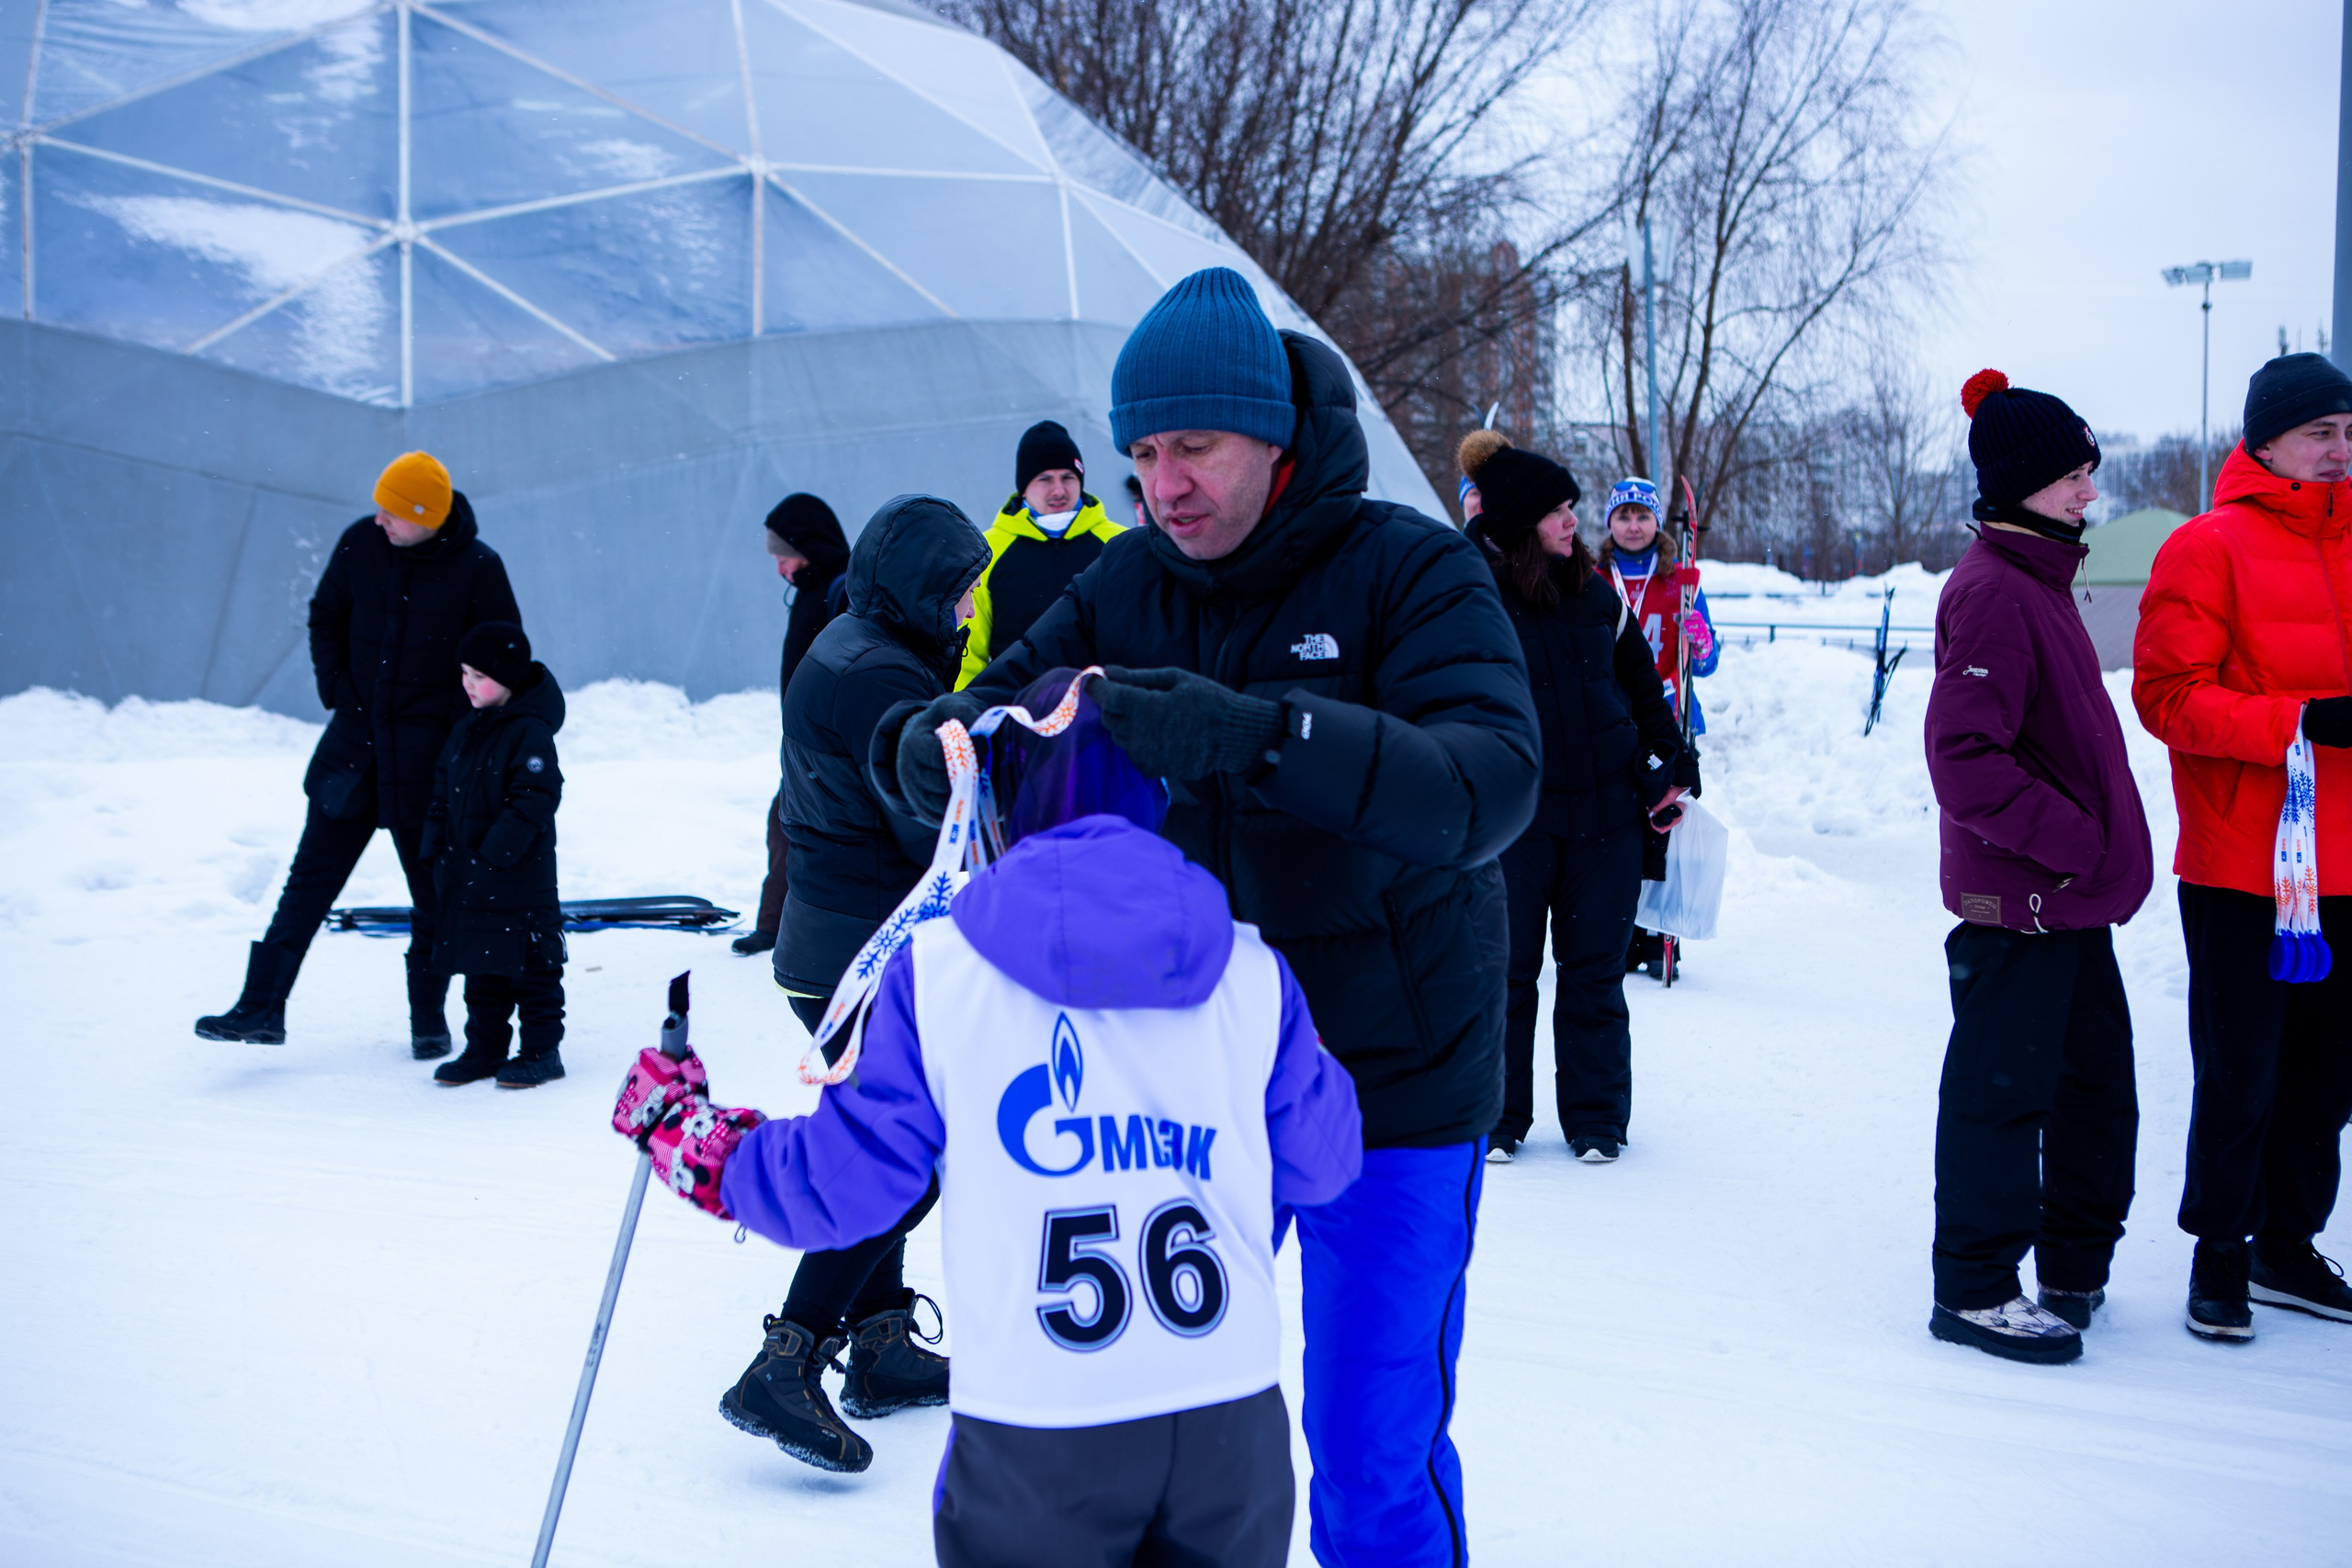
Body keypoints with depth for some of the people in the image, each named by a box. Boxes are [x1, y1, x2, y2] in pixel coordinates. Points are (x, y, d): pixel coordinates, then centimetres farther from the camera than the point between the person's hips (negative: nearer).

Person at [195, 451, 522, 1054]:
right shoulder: (360, 543, -2)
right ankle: (262, 1007, 6)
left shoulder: (478, 568, -11)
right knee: (310, 876, 3)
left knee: (432, 886, 7)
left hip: (429, 751, -3)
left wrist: (455, 723, -8)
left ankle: (429, 1019, 21)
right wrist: (336, 688, 2)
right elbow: (325, 617, 13)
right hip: (356, 735, 3)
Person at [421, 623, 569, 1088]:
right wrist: (436, 850, 8)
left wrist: (495, 854, -21)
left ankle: (542, 1050, 11)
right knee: (481, 967, 14)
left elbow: (535, 799, -20)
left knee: (530, 964, 2)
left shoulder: (530, 733, -15)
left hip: (519, 879, -8)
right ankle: (484, 1049, 23)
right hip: (466, 879, 8)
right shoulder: (466, 731, 11)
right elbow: (443, 795, 18)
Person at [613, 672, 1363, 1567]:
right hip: (1233, 1422, 2)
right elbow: (1321, 1162, 12)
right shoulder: (1252, 975, 1)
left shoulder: (935, 969, -4)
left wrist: (687, 1132, 18)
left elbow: (848, 1175, 2)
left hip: (1037, 1435, -1)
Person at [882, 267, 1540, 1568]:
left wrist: (1256, 736, -44)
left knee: (1372, 1458, 3)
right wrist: (939, 742, -28)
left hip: (1391, 1080, -4)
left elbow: (1489, 786, -30)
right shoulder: (1126, 587, -1)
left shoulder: (1410, 571, -15)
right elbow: (991, 708, -3)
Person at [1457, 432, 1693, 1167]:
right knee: (1506, 967, 5)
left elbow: (1642, 685, 16)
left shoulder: (1596, 593, 8)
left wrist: (1668, 767, 8)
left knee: (1595, 969, 8)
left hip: (1606, 809, 3)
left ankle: (1597, 1118, 19)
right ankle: (1496, 1116, 19)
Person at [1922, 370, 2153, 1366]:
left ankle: (2075, 1265, 31)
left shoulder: (2036, 580, 15)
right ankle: (1974, 1288, 11)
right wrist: (2073, 841, -21)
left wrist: (2099, 845, 15)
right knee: (2002, 1088, -1)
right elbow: (1964, 758, -24)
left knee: (2096, 1080, 17)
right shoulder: (1993, 593, -17)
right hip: (2016, 901, -10)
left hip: (2069, 894, 10)